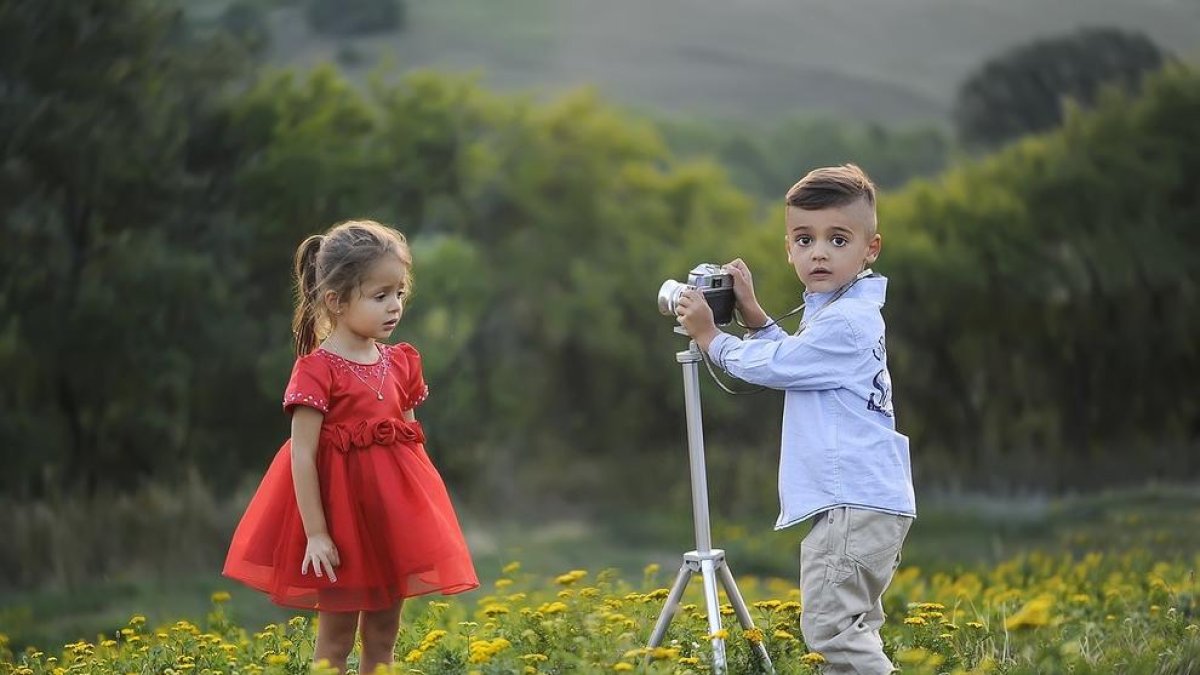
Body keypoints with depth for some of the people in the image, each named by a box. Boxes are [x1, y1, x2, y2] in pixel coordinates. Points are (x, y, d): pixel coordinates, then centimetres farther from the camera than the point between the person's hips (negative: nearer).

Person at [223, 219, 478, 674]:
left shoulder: (400, 363, 5)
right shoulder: (317, 370, -15)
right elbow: (302, 456, -17)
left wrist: (418, 510, 9)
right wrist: (315, 533, -19)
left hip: (395, 509, 6)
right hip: (341, 509, -6)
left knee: (383, 636, 12)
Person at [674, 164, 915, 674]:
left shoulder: (843, 322, -15)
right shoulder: (842, 310, 17)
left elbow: (771, 366, -10)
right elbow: (792, 359, 27)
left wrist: (709, 338, 3)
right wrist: (752, 314, 14)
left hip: (854, 506, -11)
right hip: (859, 500, 11)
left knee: (830, 624, -14)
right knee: (853, 627, 15)